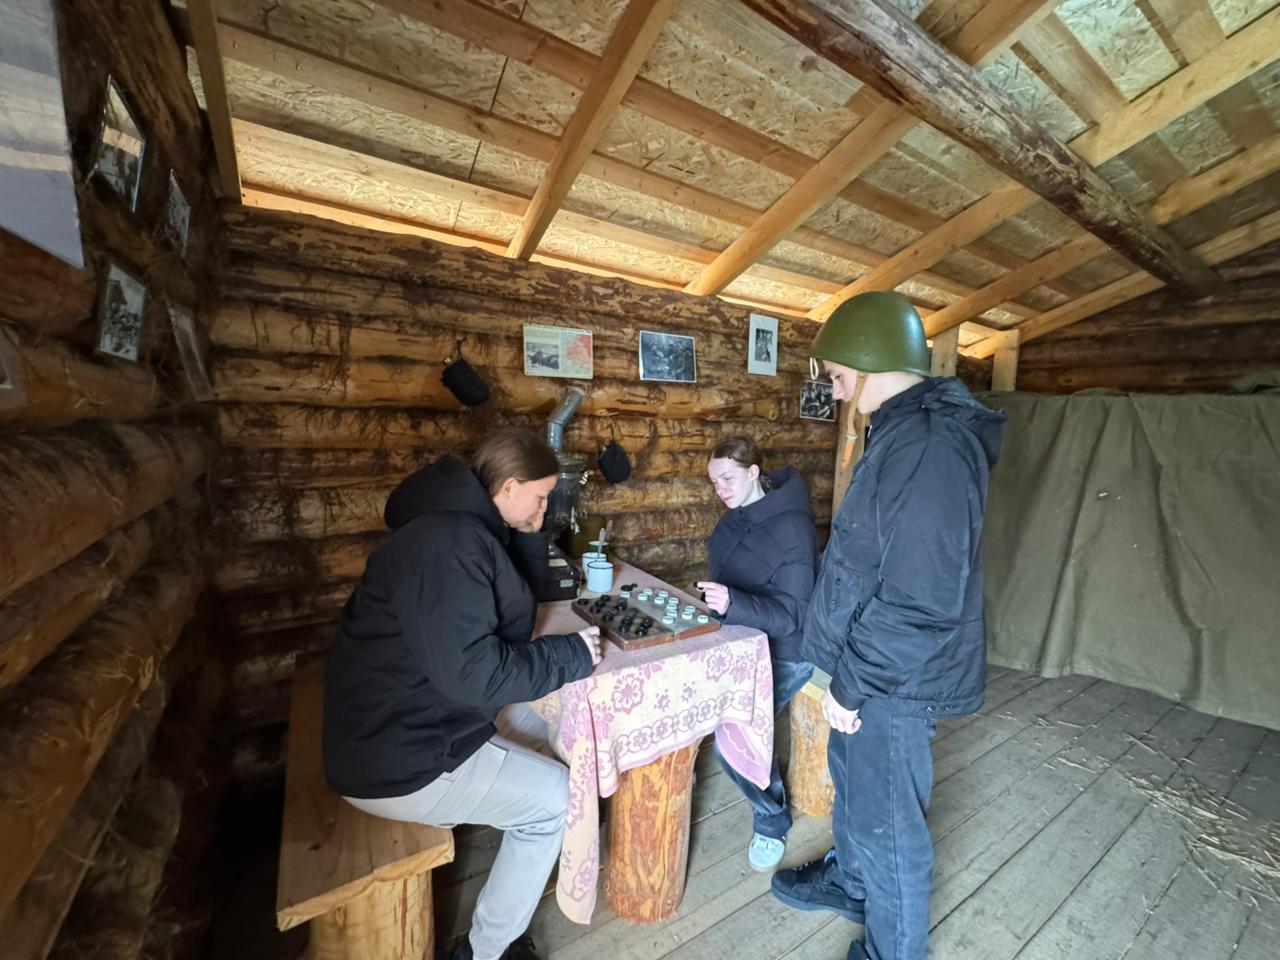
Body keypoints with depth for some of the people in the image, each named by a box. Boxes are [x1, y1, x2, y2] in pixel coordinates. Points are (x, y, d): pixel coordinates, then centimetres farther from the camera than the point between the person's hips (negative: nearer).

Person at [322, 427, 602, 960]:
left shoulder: (467, 526, 5)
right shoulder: (449, 543, -28)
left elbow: (529, 591, 13)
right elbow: (471, 672, -31)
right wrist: (573, 654, -20)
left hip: (412, 724, 10)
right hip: (398, 760, -9)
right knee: (556, 796, -1)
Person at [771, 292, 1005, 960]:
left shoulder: (929, 446, -27)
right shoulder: (905, 429, 6)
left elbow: (921, 599, -28)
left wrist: (851, 684, -16)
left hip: (896, 681, -10)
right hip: (871, 662, 10)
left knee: (886, 826, 13)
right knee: (852, 775, 28)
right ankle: (848, 880, 54)